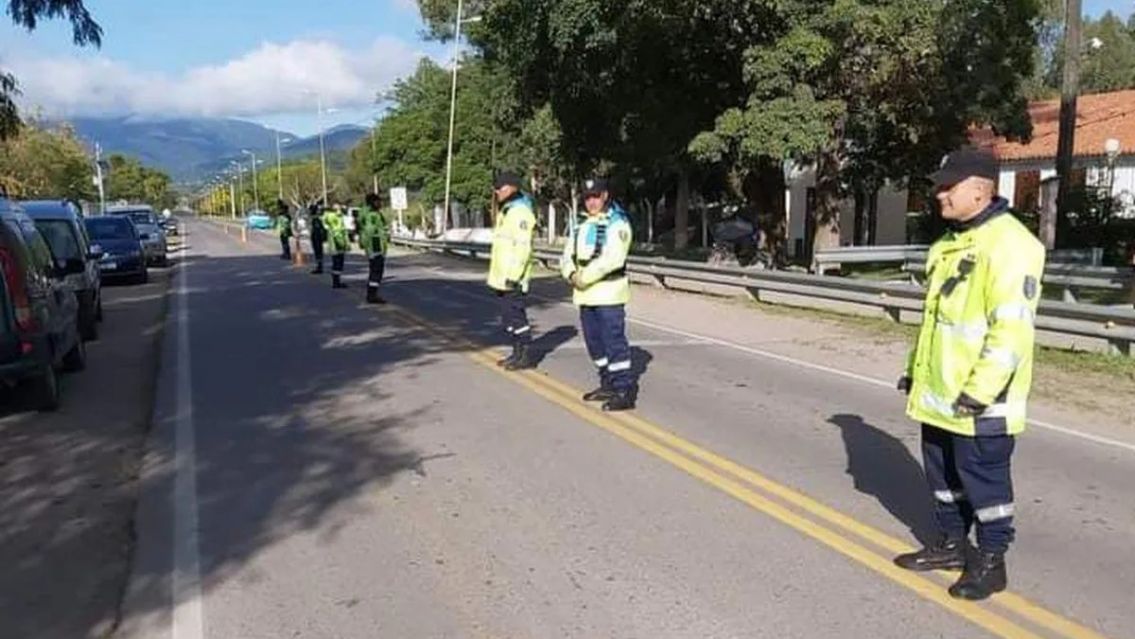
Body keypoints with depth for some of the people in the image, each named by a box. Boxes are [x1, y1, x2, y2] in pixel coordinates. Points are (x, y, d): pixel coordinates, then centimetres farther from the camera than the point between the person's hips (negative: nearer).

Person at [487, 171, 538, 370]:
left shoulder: (521, 212, -16)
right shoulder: (505, 211, 18)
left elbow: (523, 247, -22)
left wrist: (513, 276, -25)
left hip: (513, 279, -10)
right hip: (502, 277, 10)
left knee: (516, 316, -6)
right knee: (508, 316, 15)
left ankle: (526, 356, 2)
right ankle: (517, 353, 24)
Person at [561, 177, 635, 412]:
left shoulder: (617, 223, -7)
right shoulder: (584, 226, 19)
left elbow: (612, 258, -20)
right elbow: (568, 255, 13)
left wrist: (584, 277, -16)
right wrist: (571, 274, -8)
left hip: (608, 293, -8)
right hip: (585, 295, 8)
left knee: (614, 342, -10)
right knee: (594, 342, 14)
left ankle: (625, 392, -7)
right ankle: (608, 385, 27)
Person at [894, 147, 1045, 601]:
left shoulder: (1009, 244, -17)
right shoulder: (950, 244, 13)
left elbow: (1011, 328, -23)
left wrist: (980, 389, -24)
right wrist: (916, 369, 20)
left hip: (979, 399, -9)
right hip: (938, 392, 9)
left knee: (983, 478, 4)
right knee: (943, 472, 18)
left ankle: (991, 562, 18)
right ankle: (951, 544, 34)